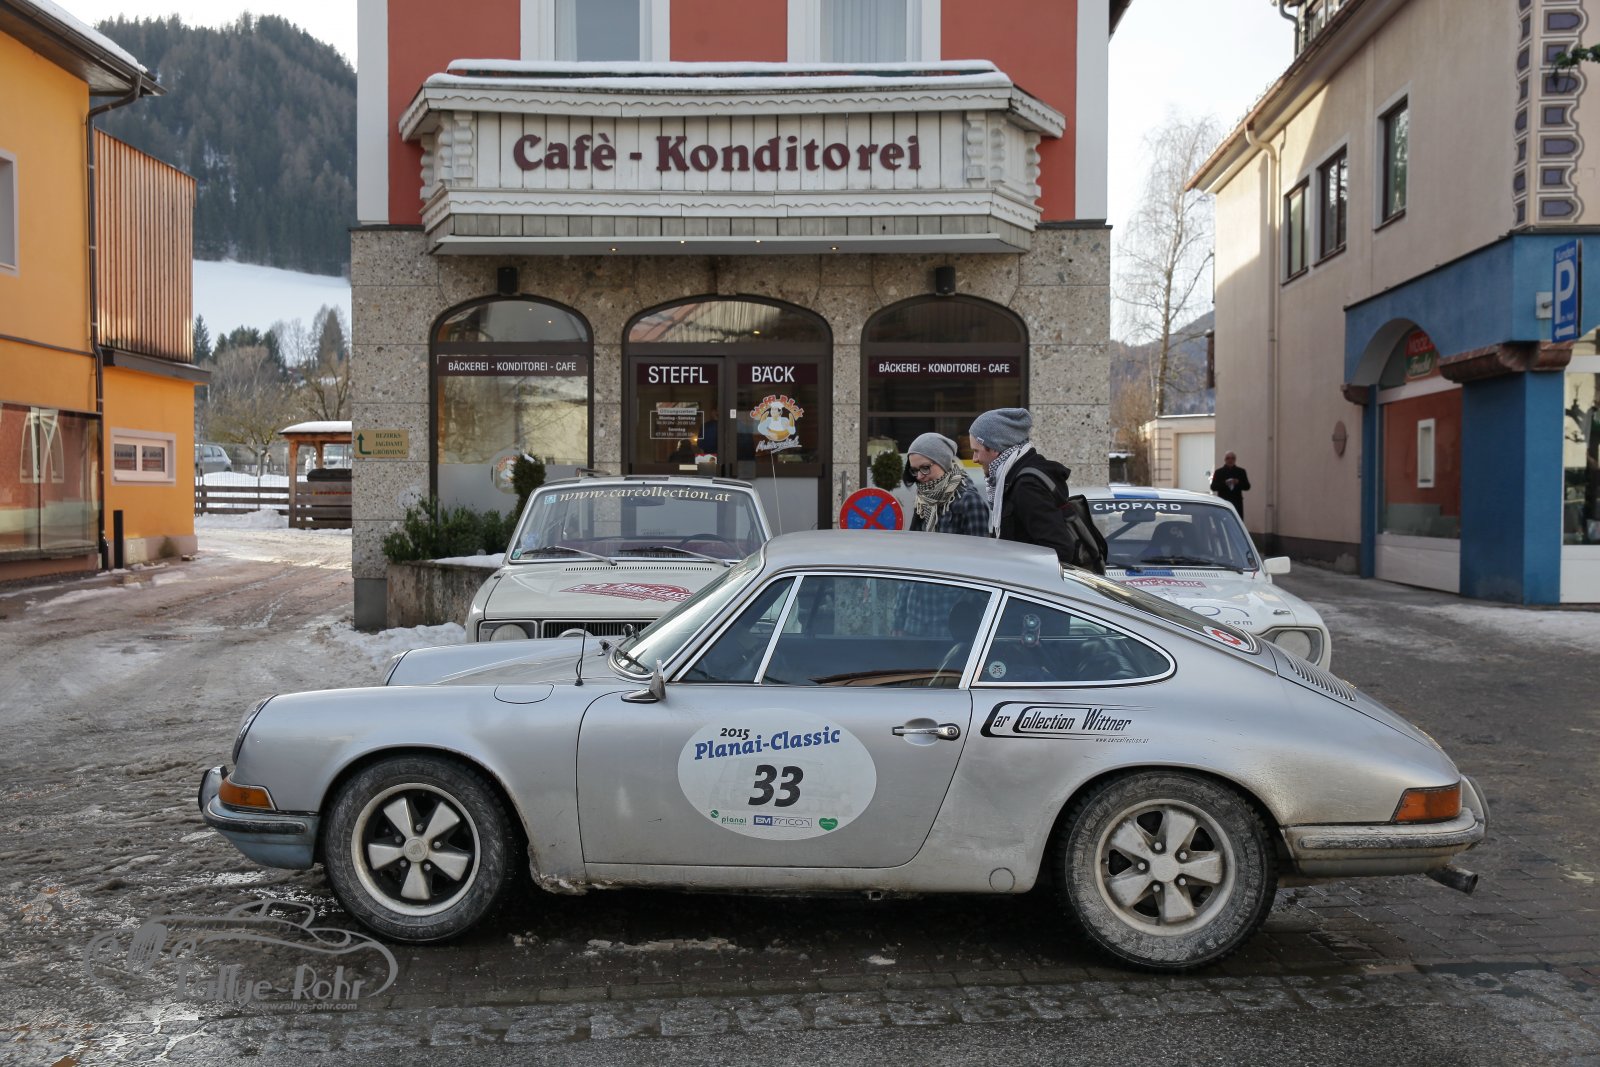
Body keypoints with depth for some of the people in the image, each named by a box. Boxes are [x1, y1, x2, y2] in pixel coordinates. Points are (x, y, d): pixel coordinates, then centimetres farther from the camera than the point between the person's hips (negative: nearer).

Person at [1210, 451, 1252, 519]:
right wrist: (1224, 483, -15)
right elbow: (1213, 487, 0)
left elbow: (1247, 486, 8)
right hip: (1223, 502, -1)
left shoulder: (1241, 471, 10)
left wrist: (1238, 483, -11)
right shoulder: (1219, 472, 6)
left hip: (1237, 502, 1)